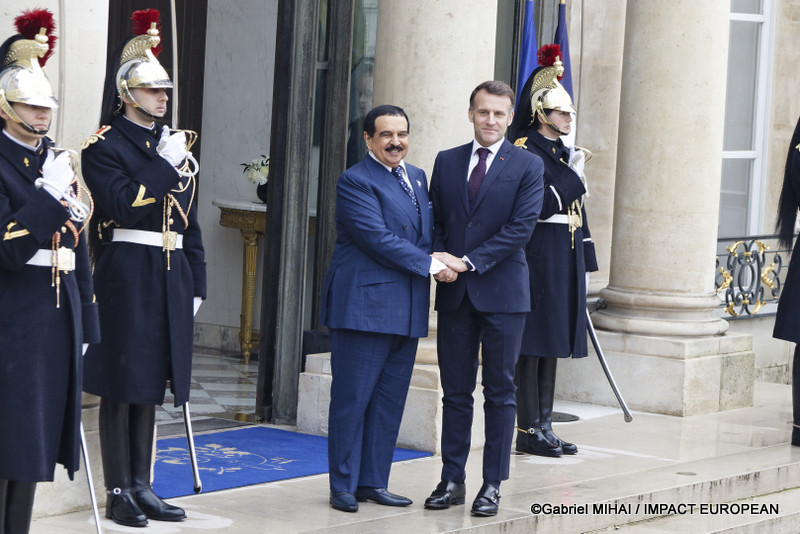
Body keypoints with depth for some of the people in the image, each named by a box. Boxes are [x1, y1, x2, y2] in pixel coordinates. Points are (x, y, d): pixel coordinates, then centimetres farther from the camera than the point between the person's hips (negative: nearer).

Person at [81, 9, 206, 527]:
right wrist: (166, 165, -17)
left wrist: (196, 283, 13)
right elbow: (124, 205, -19)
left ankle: (142, 486, 17)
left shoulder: (174, 146, 15)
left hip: (170, 277, 7)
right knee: (121, 385, -2)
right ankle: (119, 493, 4)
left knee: (150, 384, 11)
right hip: (126, 274, -7)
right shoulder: (104, 145, -5)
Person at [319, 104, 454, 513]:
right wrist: (430, 265, -13)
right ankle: (343, 486, 4)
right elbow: (378, 239, -16)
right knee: (352, 398, -3)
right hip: (365, 306, -8)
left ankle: (373, 482, 16)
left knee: (390, 400, 9)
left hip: (407, 309, 8)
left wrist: (441, 257, 3)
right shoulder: (355, 181, -8)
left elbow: (428, 231, 24)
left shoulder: (417, 178, 17)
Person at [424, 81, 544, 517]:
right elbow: (436, 222, 13)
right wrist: (441, 262, -7)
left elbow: (521, 227, -10)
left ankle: (493, 484, 8)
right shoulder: (446, 162, 11)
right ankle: (452, 479, 13)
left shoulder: (527, 166, -1)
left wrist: (469, 261, -16)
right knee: (455, 392, 7)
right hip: (455, 294, 3)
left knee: (500, 394, 3)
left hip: (502, 293, -3)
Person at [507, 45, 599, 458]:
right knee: (533, 345, -5)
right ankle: (528, 430, -2)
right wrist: (573, 175, -16)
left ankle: (544, 426, 14)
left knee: (552, 345, 10)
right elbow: (539, 207, -20)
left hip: (566, 258, 9)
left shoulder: (563, 153, 17)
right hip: (539, 257, -9)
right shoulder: (526, 153, -10)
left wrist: (583, 260, 18)